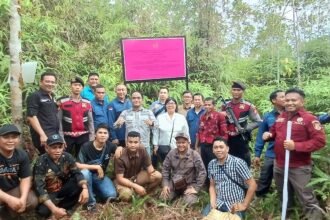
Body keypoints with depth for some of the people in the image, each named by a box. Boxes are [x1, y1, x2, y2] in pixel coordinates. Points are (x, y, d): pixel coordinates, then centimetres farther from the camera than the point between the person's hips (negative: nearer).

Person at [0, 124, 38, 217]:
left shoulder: (22, 155, -7)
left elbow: (26, 178, -5)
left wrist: (23, 198, -23)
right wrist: (9, 199, -33)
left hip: (14, 189, 5)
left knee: (32, 202, -19)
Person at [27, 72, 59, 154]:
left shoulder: (53, 97, 18)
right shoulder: (35, 96, -6)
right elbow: (31, 116, -15)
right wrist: (42, 134, -22)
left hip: (54, 134, 8)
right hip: (44, 136, -8)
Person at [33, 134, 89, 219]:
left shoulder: (67, 157, -12)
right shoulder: (41, 162, -24)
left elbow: (77, 173, -14)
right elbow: (39, 188, -30)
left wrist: (85, 188, -35)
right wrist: (54, 209, -39)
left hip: (62, 189, 3)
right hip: (49, 192, -3)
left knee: (81, 186, -22)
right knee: (43, 210, -32)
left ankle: (61, 208, -10)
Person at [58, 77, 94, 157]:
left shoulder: (87, 103, 6)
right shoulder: (62, 102, -2)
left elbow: (90, 121, 8)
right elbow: (59, 121, -2)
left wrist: (91, 138, 4)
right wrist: (61, 137, -7)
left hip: (83, 136, 2)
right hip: (67, 137, -2)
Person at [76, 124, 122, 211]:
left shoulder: (109, 146, -7)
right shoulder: (86, 146, -17)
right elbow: (78, 165, -24)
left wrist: (120, 148, -13)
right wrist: (97, 167, -26)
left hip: (100, 176, 2)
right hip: (88, 174, -2)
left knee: (112, 195, -22)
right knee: (84, 172, -38)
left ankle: (94, 190, 11)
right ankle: (91, 202, -18)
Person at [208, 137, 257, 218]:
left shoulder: (238, 163, -15)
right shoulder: (211, 164, 2)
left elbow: (253, 185, -12)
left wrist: (244, 205, -10)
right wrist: (213, 203, -3)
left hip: (235, 206, -3)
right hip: (219, 203, 3)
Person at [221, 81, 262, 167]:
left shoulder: (248, 106, -3)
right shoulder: (225, 105, 8)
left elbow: (258, 121, -2)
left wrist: (245, 128, -13)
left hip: (241, 140, -3)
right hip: (227, 140, 4)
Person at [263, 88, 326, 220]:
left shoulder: (309, 119, -14)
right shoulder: (281, 117, 7)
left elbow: (320, 141, -19)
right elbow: (274, 132, 23)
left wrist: (296, 146, -26)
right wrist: (269, 134, -1)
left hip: (299, 168, -7)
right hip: (279, 165, 7)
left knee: (307, 199, 3)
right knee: (284, 195, 27)